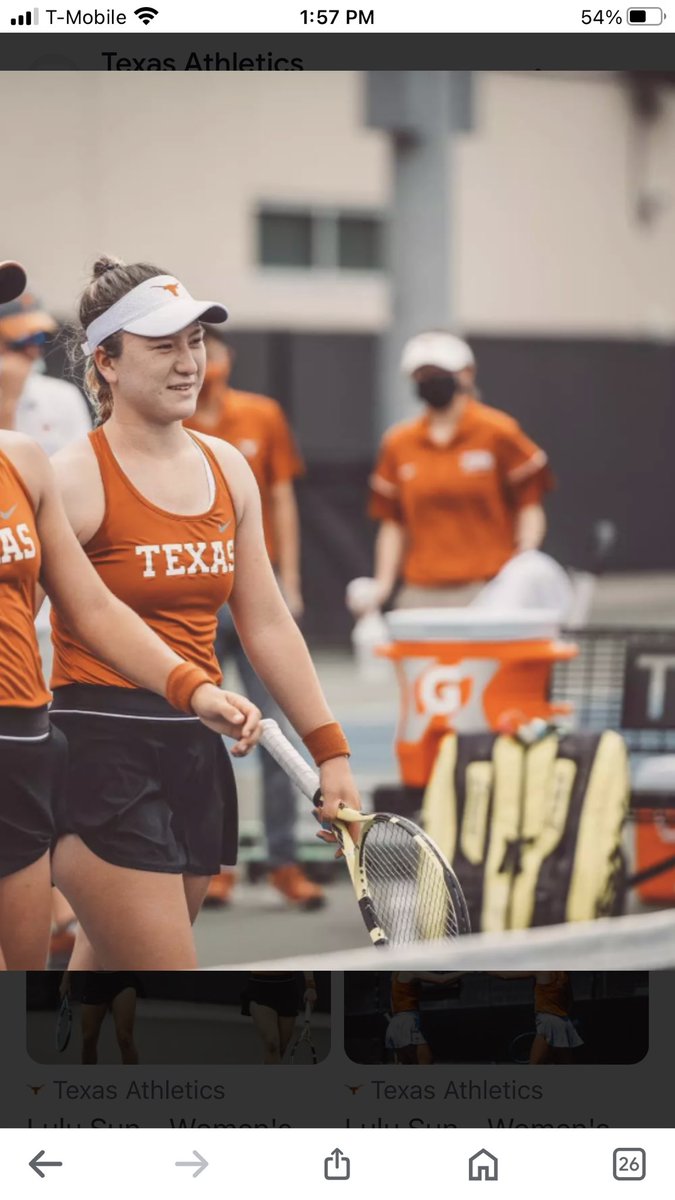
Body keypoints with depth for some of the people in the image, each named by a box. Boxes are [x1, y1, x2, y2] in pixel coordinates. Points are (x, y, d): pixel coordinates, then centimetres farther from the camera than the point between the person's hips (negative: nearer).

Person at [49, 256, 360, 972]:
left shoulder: (227, 469, 12)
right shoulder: (75, 478, -9)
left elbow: (267, 624, 18)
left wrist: (330, 751, 15)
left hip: (195, 754, 7)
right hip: (102, 755, -7)